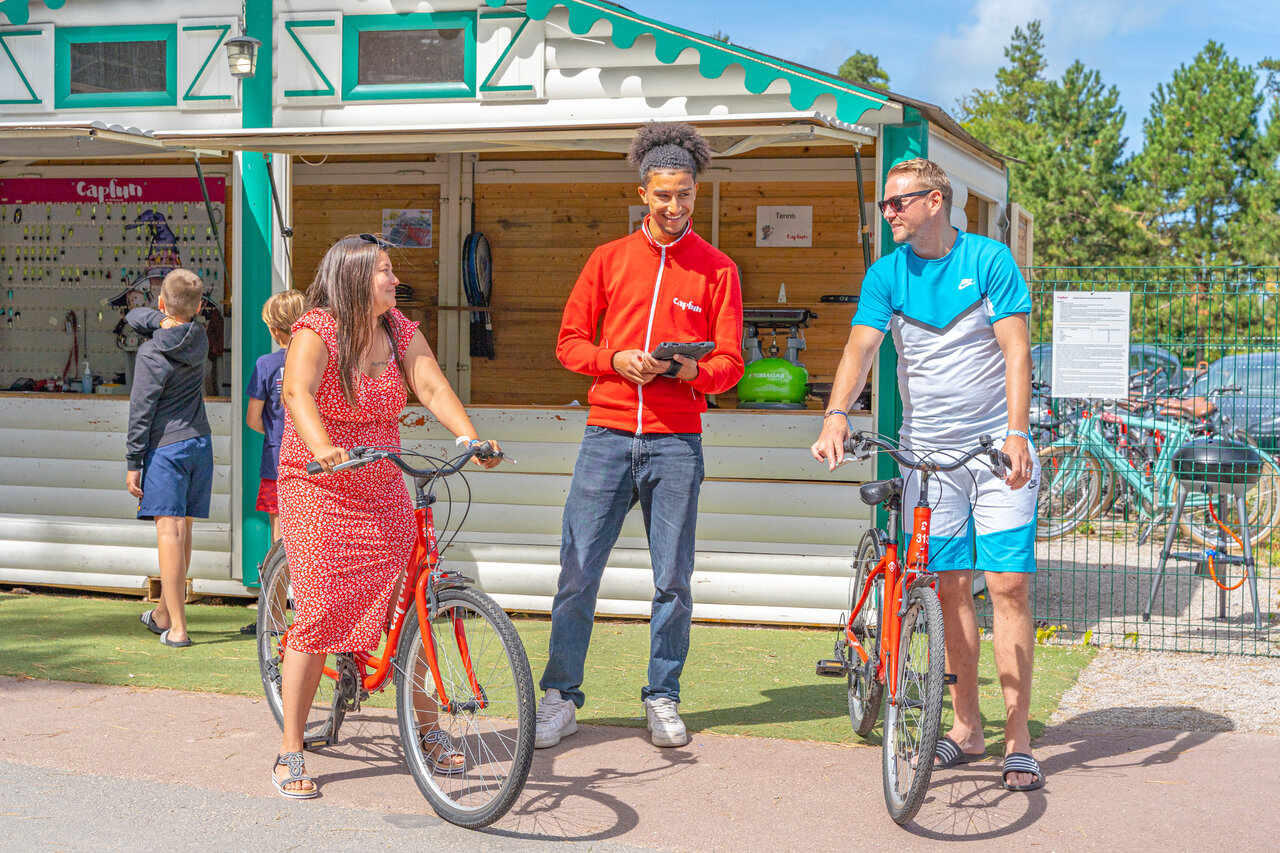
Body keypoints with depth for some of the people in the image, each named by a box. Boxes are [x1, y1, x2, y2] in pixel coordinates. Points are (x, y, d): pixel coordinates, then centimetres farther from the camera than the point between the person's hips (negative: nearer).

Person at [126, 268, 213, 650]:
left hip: (166, 446, -7)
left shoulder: (151, 353, -13)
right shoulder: (198, 338, 5)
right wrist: (158, 320, 7)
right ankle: (163, 613, 30)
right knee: (182, 531, 15)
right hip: (200, 443, 7)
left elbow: (141, 412, -11)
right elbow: (136, 315, 24)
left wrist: (133, 463, -7)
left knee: (170, 531, -10)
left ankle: (177, 628, -15)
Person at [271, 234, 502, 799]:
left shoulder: (400, 332, 5)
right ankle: (290, 752, -1)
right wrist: (323, 449, -51)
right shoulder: (316, 331, -14)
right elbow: (297, 392, -32)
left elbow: (432, 387, -8)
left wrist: (470, 437, -26)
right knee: (320, 615, -11)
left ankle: (425, 730, 19)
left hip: (383, 495, 5)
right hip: (319, 492, -5)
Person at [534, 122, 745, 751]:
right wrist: (616, 360, -9)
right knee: (577, 570, -2)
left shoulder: (717, 269, 7)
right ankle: (560, 697, 9)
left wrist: (696, 371, -16)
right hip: (607, 434, 1)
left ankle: (663, 699, 17)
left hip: (676, 443, 0)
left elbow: (730, 362, 5)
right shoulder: (608, 259, 10)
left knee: (672, 579, 4)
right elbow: (570, 341, 10)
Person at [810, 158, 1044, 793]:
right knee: (950, 588, 5)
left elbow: (1015, 349, -10)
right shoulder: (886, 274, 4)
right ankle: (966, 727, 16)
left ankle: (1018, 739, -1)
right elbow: (860, 347, -7)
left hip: (997, 449, -3)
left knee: (1009, 586, -7)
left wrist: (1017, 433, -22)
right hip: (928, 450, 3)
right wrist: (836, 415, -25)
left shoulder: (989, 260, -3)